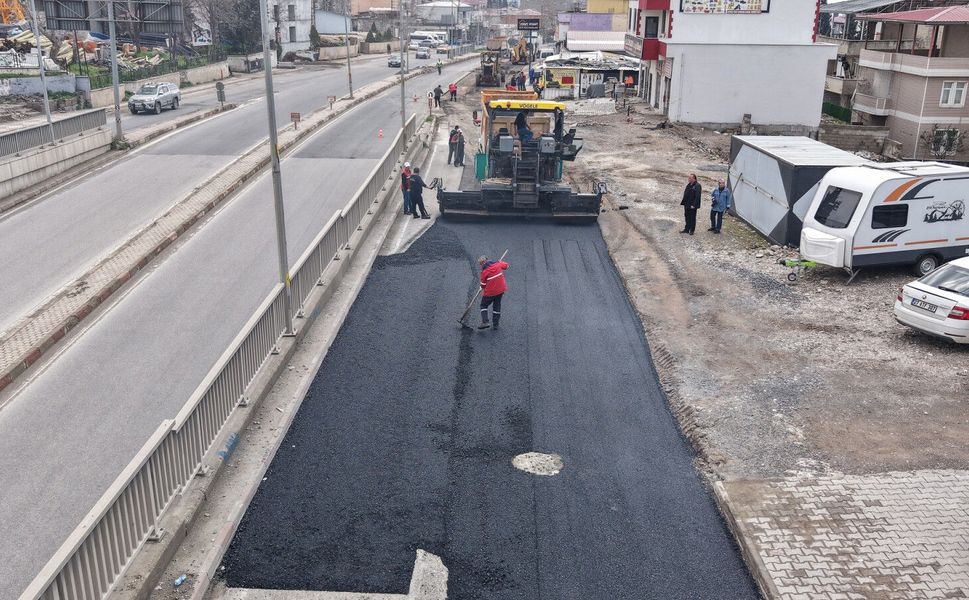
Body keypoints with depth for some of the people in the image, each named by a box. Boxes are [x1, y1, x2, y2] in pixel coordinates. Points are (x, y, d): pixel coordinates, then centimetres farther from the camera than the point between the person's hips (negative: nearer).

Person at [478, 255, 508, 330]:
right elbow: (505, 265, 19)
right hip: (501, 290, 5)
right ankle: (495, 325, 17)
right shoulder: (497, 264, -2)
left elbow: (483, 284, -4)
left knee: (484, 305, 11)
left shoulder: (484, 271, -15)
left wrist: (483, 290, 16)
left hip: (490, 292, -5)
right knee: (497, 306, 17)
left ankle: (485, 322, -6)